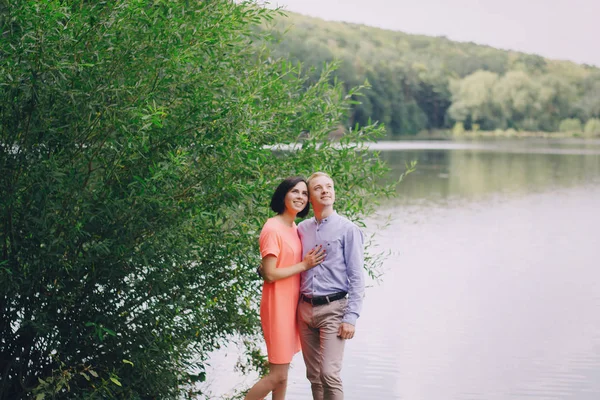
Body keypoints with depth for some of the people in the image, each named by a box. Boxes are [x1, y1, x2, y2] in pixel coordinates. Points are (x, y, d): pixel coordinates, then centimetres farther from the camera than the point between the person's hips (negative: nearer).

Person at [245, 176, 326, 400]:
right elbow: (270, 274, -20)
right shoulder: (272, 228, -17)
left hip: (292, 304, 8)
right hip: (278, 305, -8)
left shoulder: (295, 228, 10)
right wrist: (304, 265, -14)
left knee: (283, 372, 13)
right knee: (277, 375, -5)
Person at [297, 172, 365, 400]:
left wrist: (351, 318, -13)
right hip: (305, 309, 5)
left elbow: (357, 278, -6)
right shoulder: (302, 229, 10)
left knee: (329, 374, -13)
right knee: (313, 375, 9)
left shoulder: (347, 230, -4)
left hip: (332, 310, -5)